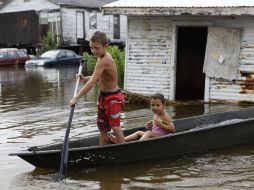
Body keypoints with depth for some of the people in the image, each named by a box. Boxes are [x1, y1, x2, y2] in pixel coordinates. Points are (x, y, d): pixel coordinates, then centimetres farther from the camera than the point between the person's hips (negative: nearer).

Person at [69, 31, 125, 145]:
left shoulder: (103, 61, -26)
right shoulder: (103, 57, 4)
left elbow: (92, 83, -31)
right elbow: (98, 78, 14)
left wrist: (76, 98, -30)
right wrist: (84, 79, -4)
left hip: (113, 98, -10)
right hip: (103, 97, 10)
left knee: (115, 127, -10)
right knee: (102, 127, 16)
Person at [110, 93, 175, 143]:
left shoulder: (165, 116, -9)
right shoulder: (156, 115, 15)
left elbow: (173, 129, -15)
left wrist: (161, 125, -23)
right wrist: (150, 126, 7)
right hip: (155, 136, 9)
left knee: (149, 133, -30)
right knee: (139, 132, 1)